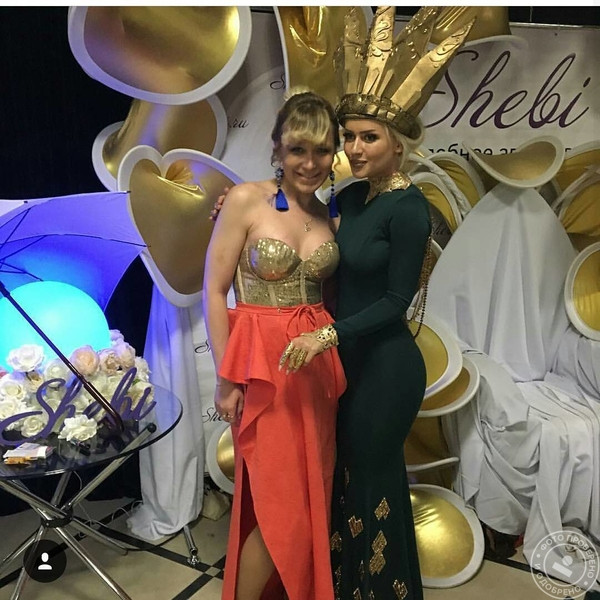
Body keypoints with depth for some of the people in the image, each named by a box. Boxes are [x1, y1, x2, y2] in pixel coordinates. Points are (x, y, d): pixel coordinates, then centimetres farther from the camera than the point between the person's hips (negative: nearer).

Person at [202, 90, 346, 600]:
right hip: (262, 364, -5)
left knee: (313, 495, 14)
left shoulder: (328, 214, 8)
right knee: (280, 504, 1)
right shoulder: (246, 200, -8)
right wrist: (226, 379, -10)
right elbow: (214, 292, -9)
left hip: (317, 365, 5)